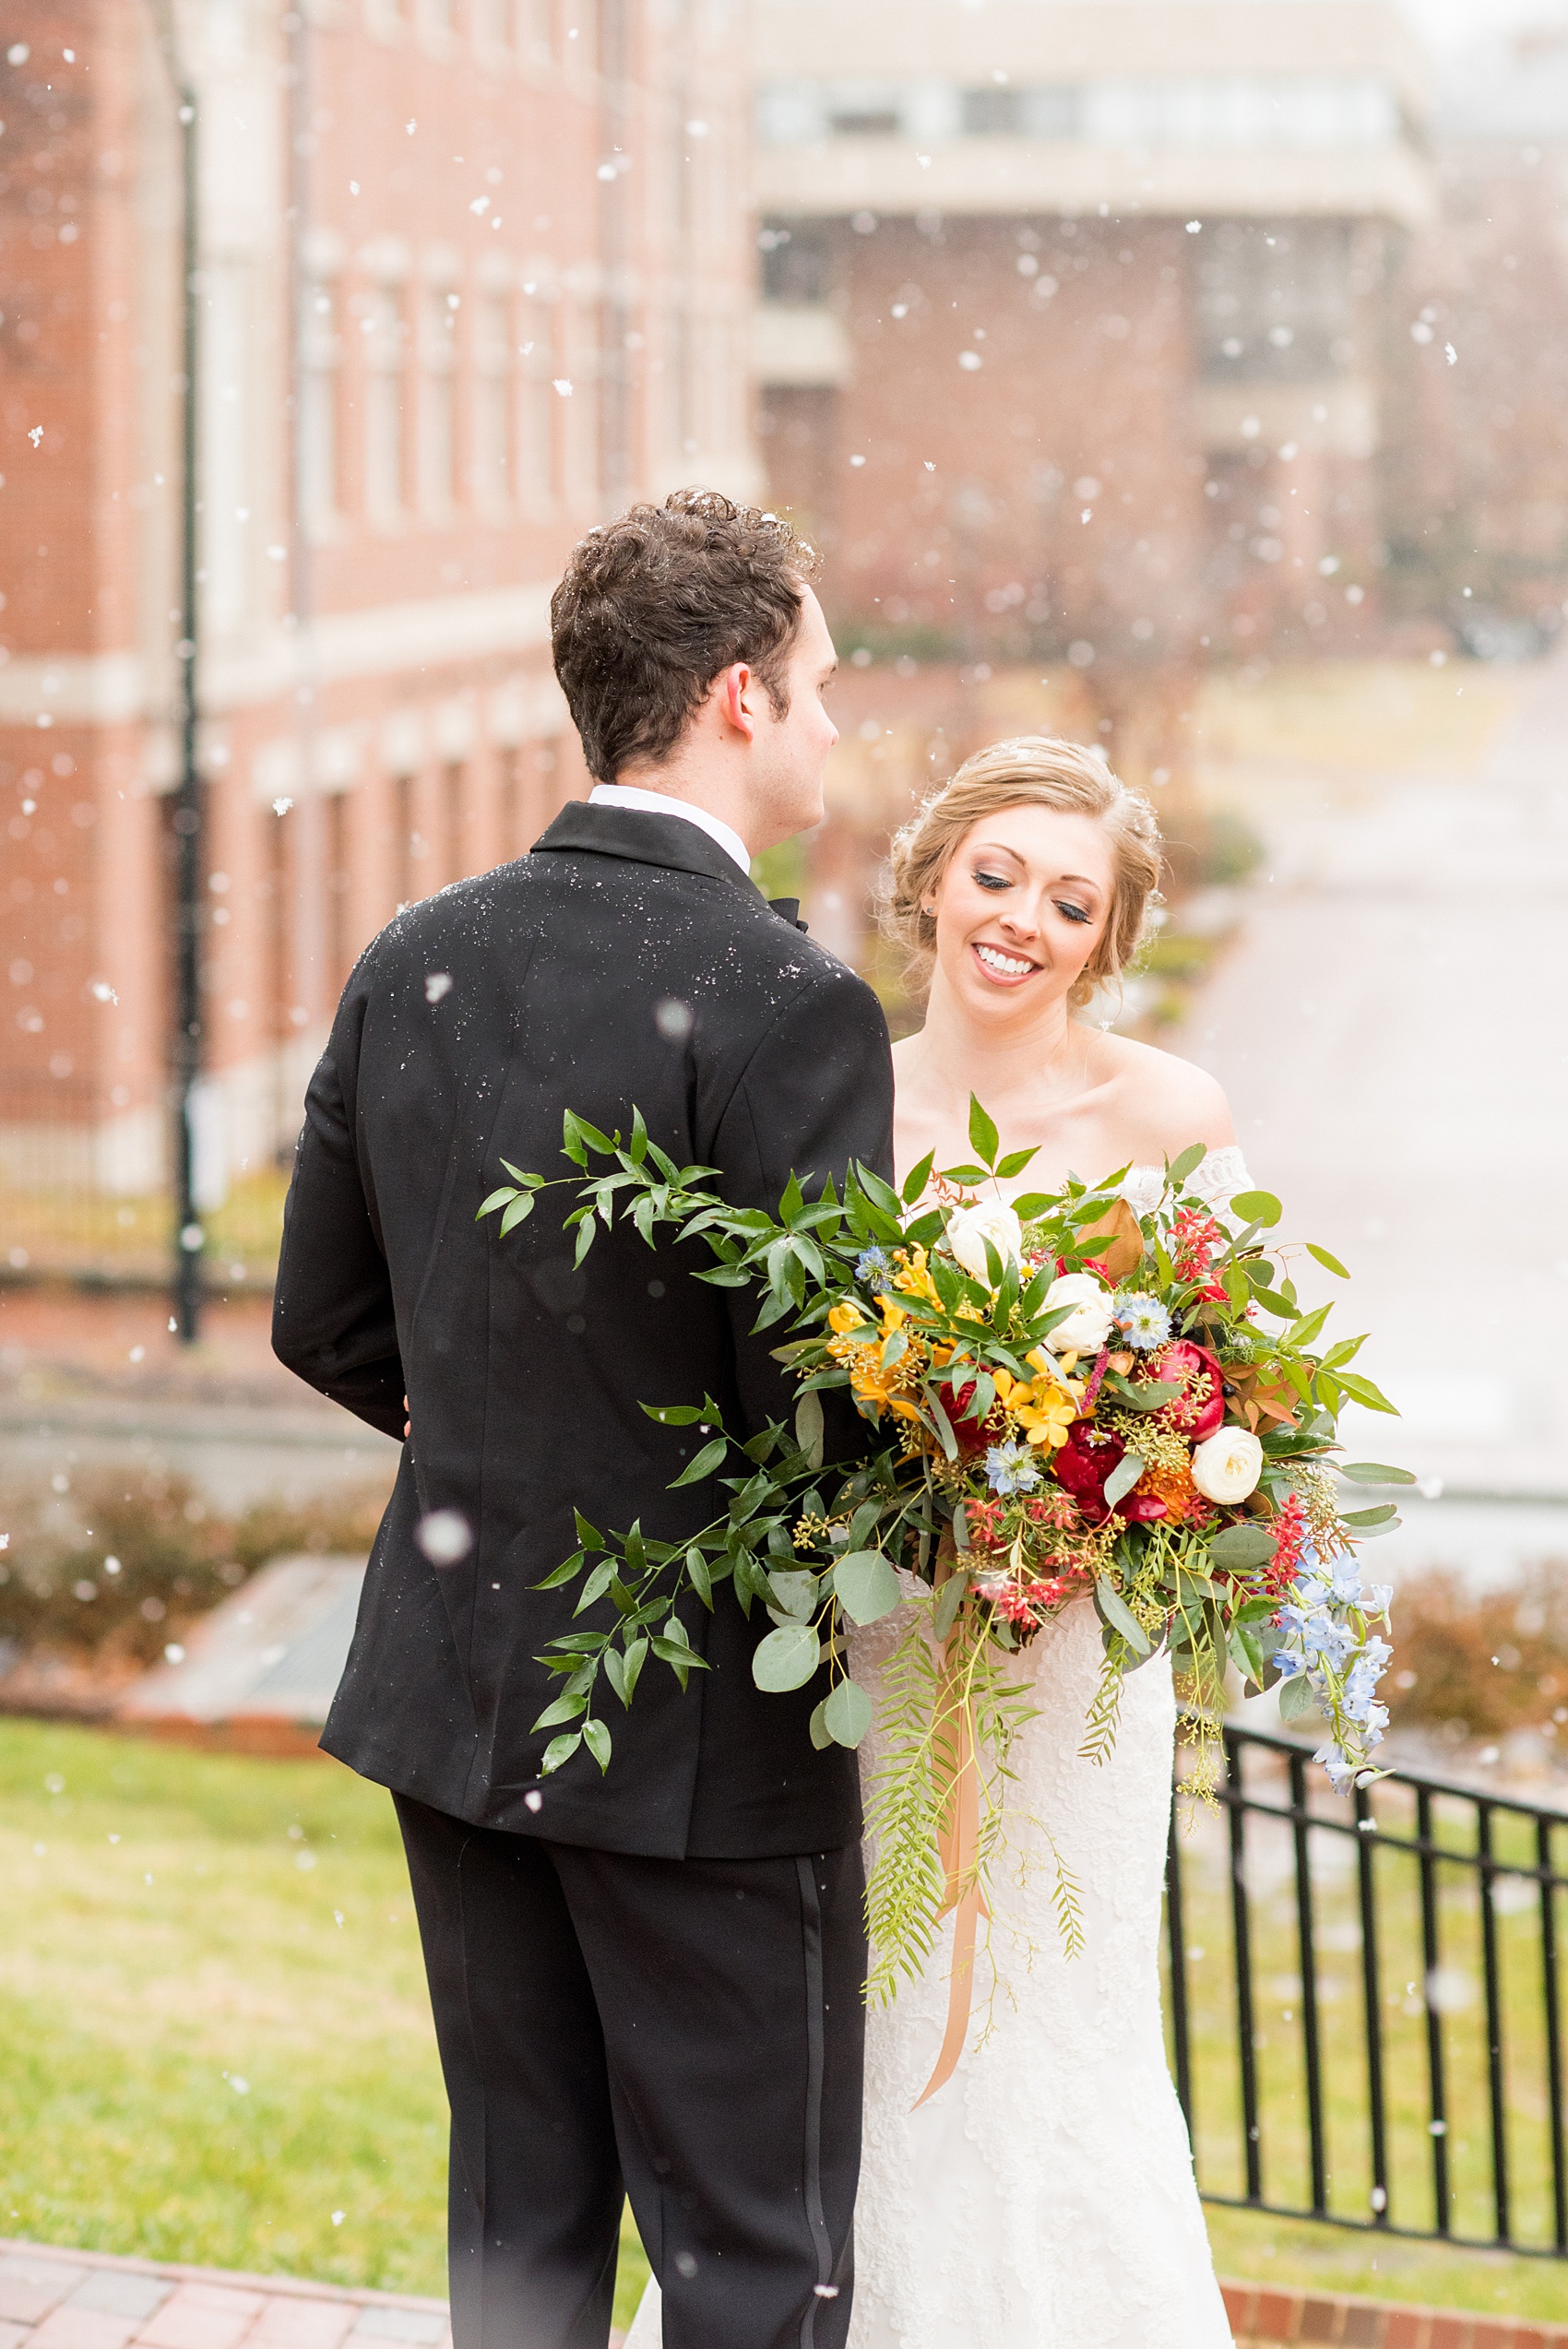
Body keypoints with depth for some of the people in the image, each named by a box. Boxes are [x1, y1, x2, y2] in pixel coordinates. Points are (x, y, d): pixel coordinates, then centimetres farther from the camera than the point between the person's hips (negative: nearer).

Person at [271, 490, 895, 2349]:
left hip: (455, 1693, 6)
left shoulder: (413, 963, 2)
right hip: (700, 1728, -6)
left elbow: (325, 1324, 9)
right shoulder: (784, 1000, -19)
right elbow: (820, 1395, -21)